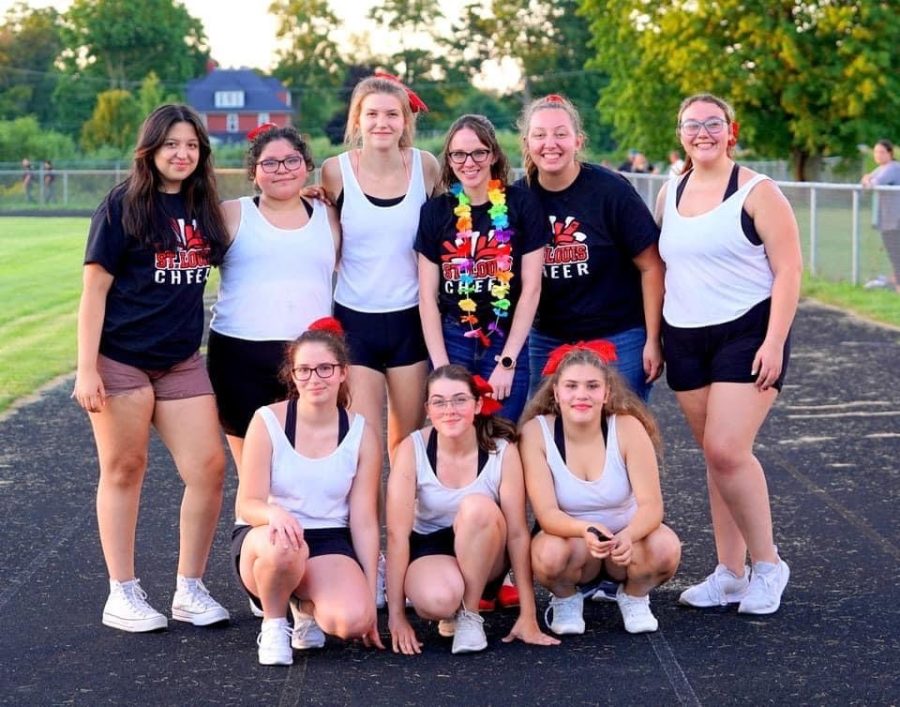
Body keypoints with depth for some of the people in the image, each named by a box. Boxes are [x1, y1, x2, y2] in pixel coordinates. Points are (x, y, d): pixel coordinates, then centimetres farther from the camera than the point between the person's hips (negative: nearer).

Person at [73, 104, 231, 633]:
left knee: (209, 467, 0)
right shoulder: (123, 206, -7)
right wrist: (86, 369, -14)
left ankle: (190, 590, 14)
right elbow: (95, 290, -8)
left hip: (181, 361, 5)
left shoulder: (205, 209, 8)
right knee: (125, 470, 4)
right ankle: (123, 594, 14)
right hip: (121, 360, -5)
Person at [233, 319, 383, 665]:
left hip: (329, 545, 2)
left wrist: (371, 598, -2)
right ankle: (273, 623, -8)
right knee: (283, 546, -41)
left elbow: (364, 520, 0)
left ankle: (307, 605, 8)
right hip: (264, 538, -2)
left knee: (353, 620, -29)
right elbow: (247, 505, -9)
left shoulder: (360, 433, 0)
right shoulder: (268, 421, -7)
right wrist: (274, 513, -35)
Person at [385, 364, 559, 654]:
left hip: (482, 556, 1)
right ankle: (452, 611, 2)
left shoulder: (502, 451, -16)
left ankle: (470, 616, -15)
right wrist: (396, 616, -21)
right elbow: (397, 533, -18)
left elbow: (518, 534, -15)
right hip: (430, 549, -1)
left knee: (477, 507, -33)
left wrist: (528, 617, -15)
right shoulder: (412, 449, -16)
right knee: (438, 599, -37)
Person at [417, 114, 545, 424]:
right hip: (451, 343, 2)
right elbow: (428, 295, 3)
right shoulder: (436, 211, 4)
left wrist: (507, 361, -7)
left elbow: (531, 288, -4)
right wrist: (441, 365, -5)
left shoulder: (521, 204, -3)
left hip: (507, 343, -2)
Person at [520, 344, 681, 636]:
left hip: (628, 539, 1)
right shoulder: (536, 432, -18)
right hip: (568, 535, -1)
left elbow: (651, 504, -24)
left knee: (665, 548, -31)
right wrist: (586, 531, -47)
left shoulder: (628, 428, -17)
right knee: (551, 554, -35)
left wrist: (628, 536, -46)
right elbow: (546, 513, -25)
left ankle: (634, 597, 4)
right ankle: (566, 599, 2)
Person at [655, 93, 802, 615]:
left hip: (747, 334, -5)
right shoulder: (669, 195, 11)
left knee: (727, 450, -16)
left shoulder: (757, 192, -6)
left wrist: (775, 342, -16)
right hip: (686, 339, 6)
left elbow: (788, 270, -9)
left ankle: (767, 564, 1)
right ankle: (731, 573, 15)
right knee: (716, 455, 8)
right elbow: (658, 268, 17)